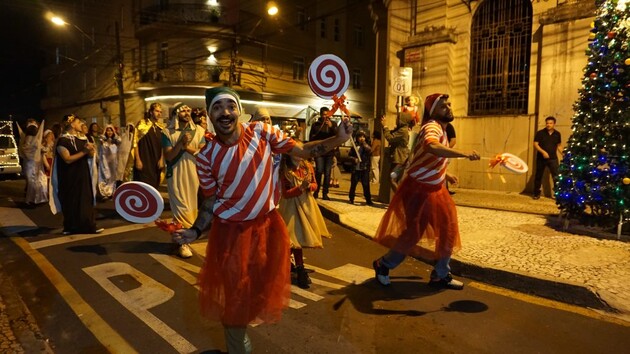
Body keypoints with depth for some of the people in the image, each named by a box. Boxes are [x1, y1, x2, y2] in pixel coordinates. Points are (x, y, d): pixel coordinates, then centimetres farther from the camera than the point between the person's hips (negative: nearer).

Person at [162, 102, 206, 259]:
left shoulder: (198, 130, 3)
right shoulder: (167, 132, -2)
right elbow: (168, 156, -9)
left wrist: (187, 147, -17)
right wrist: (181, 143, -21)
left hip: (194, 174, 2)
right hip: (176, 175, -2)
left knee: (192, 207, 10)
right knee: (181, 208, -2)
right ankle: (182, 242, 8)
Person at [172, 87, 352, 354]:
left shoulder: (263, 132, -11)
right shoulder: (206, 157, -11)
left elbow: (303, 150, -7)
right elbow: (211, 201, -1)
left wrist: (338, 139, -19)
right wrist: (195, 231, -13)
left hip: (268, 225, 2)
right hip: (231, 232, -2)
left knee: (263, 285, 20)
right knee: (235, 294, 8)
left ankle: (242, 321, 54)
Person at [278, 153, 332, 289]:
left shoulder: (308, 167, -2)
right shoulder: (285, 171, -16)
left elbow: (315, 184, 8)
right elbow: (285, 194, -16)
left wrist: (309, 186, -15)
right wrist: (300, 188, -29)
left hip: (306, 204, 6)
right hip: (292, 206, -5)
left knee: (303, 235, 14)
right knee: (296, 237, -3)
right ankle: (300, 270, 7)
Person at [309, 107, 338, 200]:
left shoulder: (333, 124, 7)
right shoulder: (315, 125, 7)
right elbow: (311, 138, 10)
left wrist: (331, 127, -18)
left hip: (329, 151, 1)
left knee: (327, 173, 1)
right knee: (319, 171, -11)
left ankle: (325, 193, 7)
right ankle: (316, 191, 2)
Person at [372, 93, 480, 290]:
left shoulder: (441, 129, 12)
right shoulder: (432, 127, -20)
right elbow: (431, 147, -47)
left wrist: (445, 174, 21)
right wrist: (464, 154, -50)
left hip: (435, 190, 9)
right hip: (418, 189, -9)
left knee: (448, 231, 8)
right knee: (413, 233, -3)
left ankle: (440, 275, 23)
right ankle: (383, 265, 20)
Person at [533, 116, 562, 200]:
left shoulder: (557, 134, 6)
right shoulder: (540, 133, -3)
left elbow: (559, 146, 15)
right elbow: (535, 144, -7)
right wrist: (543, 152, -20)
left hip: (553, 158, 1)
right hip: (541, 158, -1)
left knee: (556, 176, -5)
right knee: (538, 176, 8)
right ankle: (536, 193, 19)